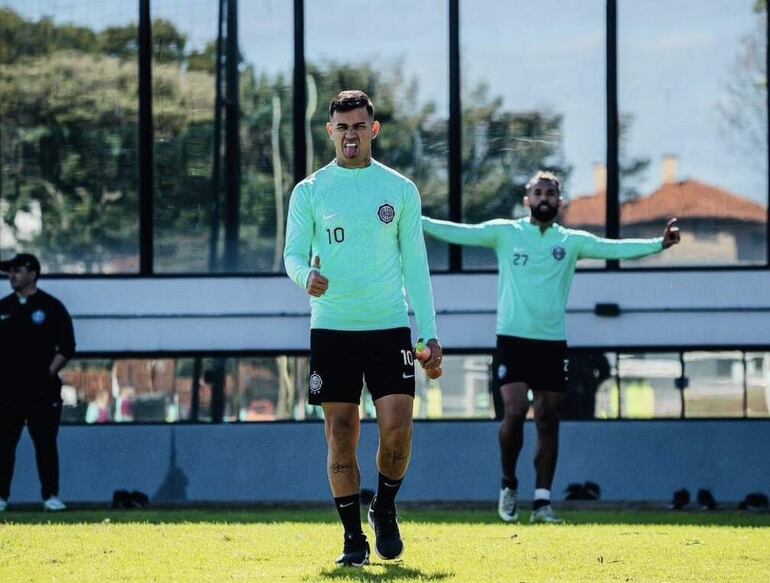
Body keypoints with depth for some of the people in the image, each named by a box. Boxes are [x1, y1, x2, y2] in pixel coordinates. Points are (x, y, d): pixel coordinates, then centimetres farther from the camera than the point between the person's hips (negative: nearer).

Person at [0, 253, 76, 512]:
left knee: (45, 442, -2)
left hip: (42, 390, -3)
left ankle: (50, 496, 3)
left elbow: (66, 347, 1)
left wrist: (49, 372, -8)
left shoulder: (51, 307, 2)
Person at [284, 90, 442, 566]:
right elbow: (293, 254, 2)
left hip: (390, 327, 0)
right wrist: (306, 276, -23)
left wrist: (430, 333, 3)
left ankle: (385, 510, 15)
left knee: (397, 428, -11)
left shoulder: (400, 190, 7)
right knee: (341, 435, -1)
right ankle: (354, 537, 9)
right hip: (332, 329, 0)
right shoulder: (310, 191, 4)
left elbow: (415, 264, 8)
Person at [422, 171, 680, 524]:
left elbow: (613, 249, -1)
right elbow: (459, 233, -2)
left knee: (548, 421, 2)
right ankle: (509, 487, 7)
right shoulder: (504, 233, 3)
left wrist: (659, 244, -13)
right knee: (514, 412, -14)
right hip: (512, 339, -2)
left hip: (552, 342, 2)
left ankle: (542, 501, 6)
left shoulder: (571, 241, 7)